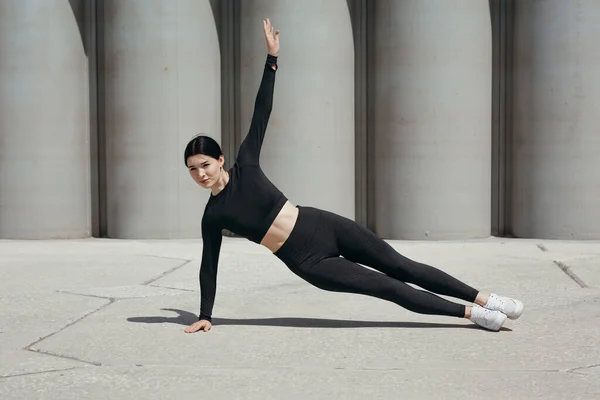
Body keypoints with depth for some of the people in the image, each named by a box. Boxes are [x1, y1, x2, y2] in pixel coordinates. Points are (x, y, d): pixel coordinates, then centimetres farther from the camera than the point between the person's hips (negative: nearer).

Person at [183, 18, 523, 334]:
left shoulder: (245, 164, -1)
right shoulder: (213, 216, -4)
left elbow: (262, 111, 0)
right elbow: (209, 267, 3)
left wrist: (272, 58, -1)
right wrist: (205, 315, 4)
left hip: (323, 226, 2)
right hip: (307, 263, -2)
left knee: (401, 267, 4)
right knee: (388, 287, -4)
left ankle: (483, 299, 11)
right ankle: (471, 313, 6)